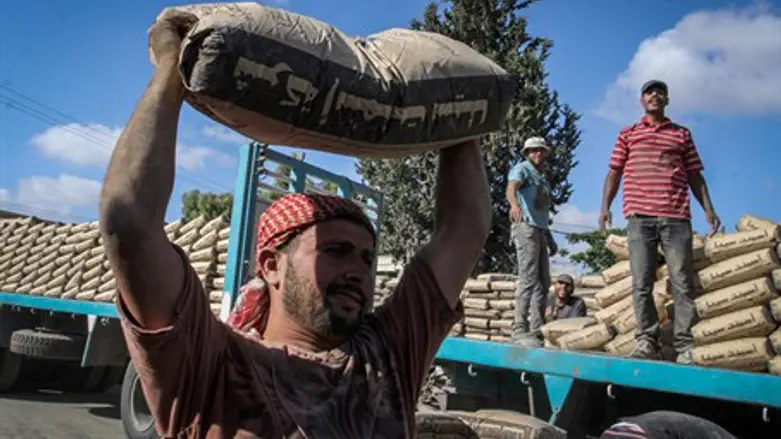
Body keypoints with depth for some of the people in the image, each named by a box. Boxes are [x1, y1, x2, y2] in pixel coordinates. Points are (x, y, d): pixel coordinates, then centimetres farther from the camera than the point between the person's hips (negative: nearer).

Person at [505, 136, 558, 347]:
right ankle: (520, 329, -16)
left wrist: (550, 238, 25)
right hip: (525, 227, -9)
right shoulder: (521, 169, -1)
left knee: (543, 282, 8)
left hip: (540, 230, 9)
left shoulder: (542, 177, 25)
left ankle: (537, 329, 13)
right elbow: (511, 188, -24)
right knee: (529, 279, -15)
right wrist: (514, 204, -46)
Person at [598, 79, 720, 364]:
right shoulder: (628, 134, 18)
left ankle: (685, 347, -2)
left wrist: (708, 209, 5)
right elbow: (614, 172, 12)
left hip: (677, 216, 1)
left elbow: (695, 175, 17)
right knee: (641, 282, -4)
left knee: (682, 283, -4)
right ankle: (646, 340, 0)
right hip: (640, 216, 0)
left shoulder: (682, 134, 20)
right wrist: (605, 207, -1)